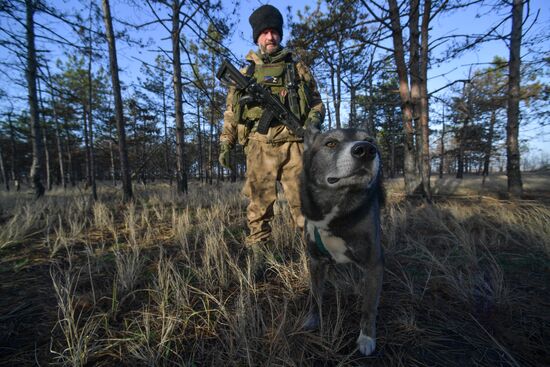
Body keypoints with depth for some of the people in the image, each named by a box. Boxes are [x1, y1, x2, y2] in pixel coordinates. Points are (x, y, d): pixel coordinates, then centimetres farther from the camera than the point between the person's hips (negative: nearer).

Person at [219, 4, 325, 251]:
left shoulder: (297, 67, 17)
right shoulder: (245, 72, 19)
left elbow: (316, 102, 16)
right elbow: (231, 111, 17)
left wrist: (313, 122, -5)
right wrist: (225, 144, 8)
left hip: (293, 144, 0)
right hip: (259, 146, 1)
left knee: (303, 201, -1)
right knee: (259, 203, 3)